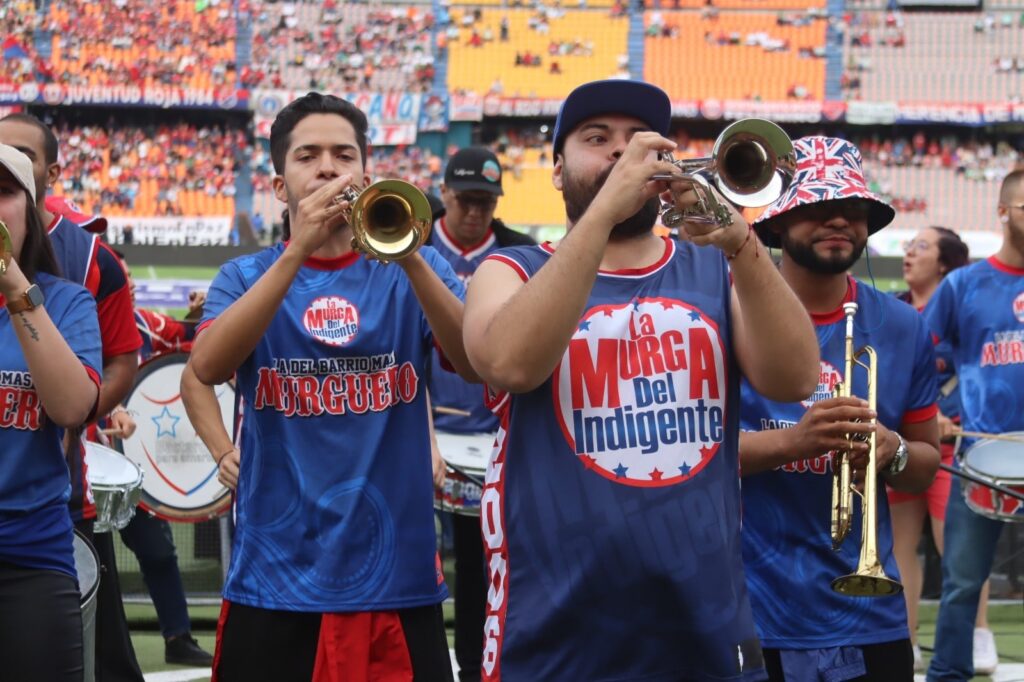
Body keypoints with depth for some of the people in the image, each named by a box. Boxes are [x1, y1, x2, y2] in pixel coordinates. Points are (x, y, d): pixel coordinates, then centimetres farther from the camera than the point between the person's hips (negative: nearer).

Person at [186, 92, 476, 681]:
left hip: (398, 578, 0)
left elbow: (477, 363, -9)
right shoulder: (246, 276, 7)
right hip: (276, 581, 0)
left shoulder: (414, 269, 7)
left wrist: (407, 256, -23)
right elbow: (208, 368, -13)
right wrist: (298, 252, -20)